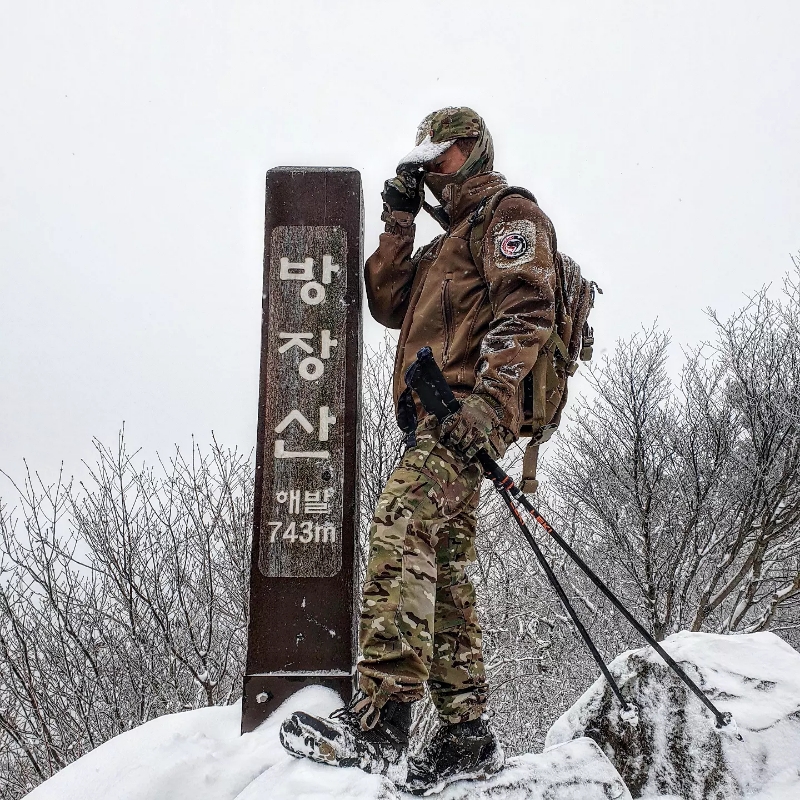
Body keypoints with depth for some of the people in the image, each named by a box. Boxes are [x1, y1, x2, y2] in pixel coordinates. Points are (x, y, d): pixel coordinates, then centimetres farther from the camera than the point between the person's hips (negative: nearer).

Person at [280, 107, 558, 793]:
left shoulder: (512, 214, 5)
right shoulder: (449, 244, 34)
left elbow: (525, 312, -12)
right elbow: (389, 304, 24)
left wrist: (490, 399, -26)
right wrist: (398, 222, 18)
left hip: (467, 412, -10)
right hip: (442, 422, 10)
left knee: (400, 530, -25)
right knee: (445, 573, 6)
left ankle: (379, 723, -29)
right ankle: (466, 735, 11)